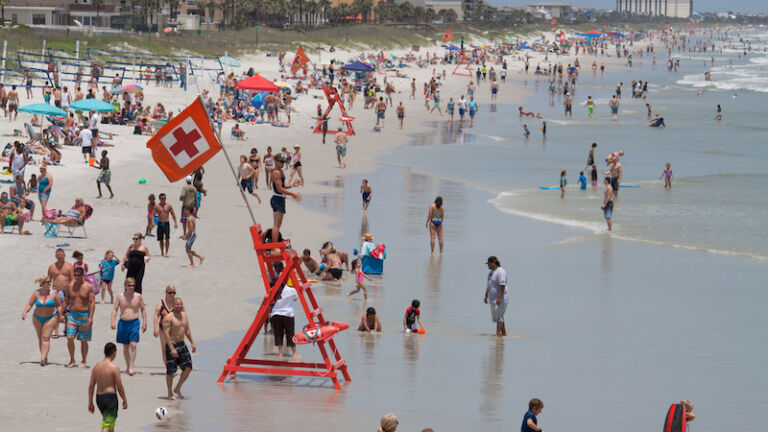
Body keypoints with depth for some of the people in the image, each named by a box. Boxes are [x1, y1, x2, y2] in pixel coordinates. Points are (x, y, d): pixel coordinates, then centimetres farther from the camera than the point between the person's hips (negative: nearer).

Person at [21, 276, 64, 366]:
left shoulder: (53, 293, -8)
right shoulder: (36, 293, -5)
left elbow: (59, 306, -1)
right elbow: (29, 304, -3)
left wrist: (60, 318, -8)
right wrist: (25, 312, -20)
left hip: (51, 318, -3)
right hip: (38, 318, 3)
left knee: (46, 337, -14)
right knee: (40, 338, 8)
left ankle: (43, 359, -24)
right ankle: (45, 357, 22)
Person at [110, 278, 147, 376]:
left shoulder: (138, 296, 0)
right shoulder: (120, 296, 1)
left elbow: (143, 310, 9)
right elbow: (115, 309, 5)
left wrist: (144, 323, 5)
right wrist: (113, 321, -5)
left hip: (134, 323, -2)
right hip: (123, 323, 2)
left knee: (133, 345, -14)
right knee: (125, 346, 10)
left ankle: (131, 368, -14)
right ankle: (127, 366, 23)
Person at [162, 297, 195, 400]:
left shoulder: (184, 315, 10)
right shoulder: (168, 317, -13)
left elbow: (187, 330, 22)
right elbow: (166, 334, -18)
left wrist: (192, 343, 17)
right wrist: (172, 349, -24)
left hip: (182, 345, 7)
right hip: (172, 345, -7)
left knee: (188, 367, 0)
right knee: (170, 371, -1)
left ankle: (177, 389, 14)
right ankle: (170, 394, 10)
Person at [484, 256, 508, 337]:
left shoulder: (500, 272, -17)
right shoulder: (490, 272, 13)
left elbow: (502, 285, -24)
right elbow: (489, 285, 23)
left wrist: (499, 298, -28)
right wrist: (486, 296, 19)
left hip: (501, 298, -10)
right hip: (493, 298, 10)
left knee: (499, 317, -11)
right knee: (495, 317, 13)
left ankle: (497, 334, -12)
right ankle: (504, 333, 22)